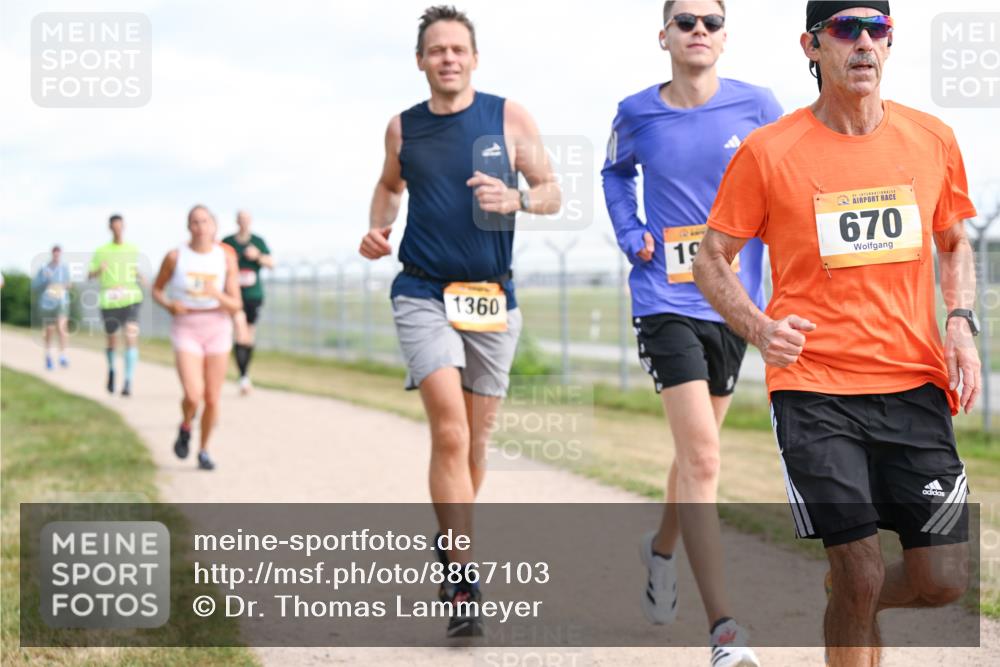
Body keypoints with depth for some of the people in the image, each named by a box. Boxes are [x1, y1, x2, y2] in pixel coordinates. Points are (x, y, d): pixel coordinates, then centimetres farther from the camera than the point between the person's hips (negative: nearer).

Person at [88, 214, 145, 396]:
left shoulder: (133, 250, 9)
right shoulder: (101, 251, 4)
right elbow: (90, 276, 2)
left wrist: (141, 279, 2)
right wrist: (99, 271, -20)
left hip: (130, 300, 0)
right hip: (109, 302, 0)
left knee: (131, 336, -19)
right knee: (112, 341, 10)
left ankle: (128, 381, -22)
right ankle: (111, 370, 41)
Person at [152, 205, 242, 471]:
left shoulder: (227, 258, -4)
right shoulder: (175, 256, -6)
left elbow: (236, 306, -5)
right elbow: (157, 289, 9)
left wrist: (218, 295, -26)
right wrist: (169, 305, -12)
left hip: (218, 329, 1)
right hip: (186, 331, -1)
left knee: (212, 400, 3)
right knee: (193, 396, -18)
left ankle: (204, 450, 27)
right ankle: (185, 428, 16)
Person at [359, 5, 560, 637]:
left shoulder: (510, 117, 1)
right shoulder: (403, 128, 6)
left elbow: (552, 192, 4)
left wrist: (516, 199, -17)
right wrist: (379, 226, 5)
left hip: (493, 298, 1)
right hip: (424, 294, -1)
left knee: (474, 439, 10)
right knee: (450, 430, -16)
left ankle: (450, 542, 35)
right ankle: (463, 585, -16)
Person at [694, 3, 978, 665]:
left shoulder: (933, 139, 6)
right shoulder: (767, 151, -4)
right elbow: (712, 259, 4)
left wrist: (961, 323, 3)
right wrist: (760, 329, -13)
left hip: (915, 384, 3)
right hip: (814, 388, -3)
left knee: (943, 580, 2)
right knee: (861, 576, -8)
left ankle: (852, 603, 34)